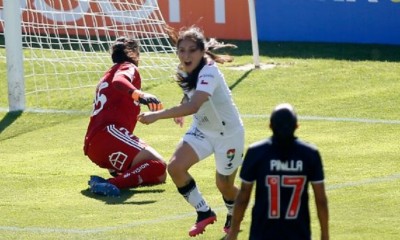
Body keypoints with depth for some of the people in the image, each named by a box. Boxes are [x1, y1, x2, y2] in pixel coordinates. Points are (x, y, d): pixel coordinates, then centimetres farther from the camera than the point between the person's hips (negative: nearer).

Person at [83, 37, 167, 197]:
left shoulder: (107, 74, 36)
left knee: (159, 176, 12)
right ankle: (110, 184, -40)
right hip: (109, 132, -10)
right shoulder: (128, 68, 8)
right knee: (158, 166, -26)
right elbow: (118, 81, -18)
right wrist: (141, 95, -36)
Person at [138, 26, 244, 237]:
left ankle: (234, 217, 41)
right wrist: (180, 112, 1)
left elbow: (193, 106, -50)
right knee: (175, 167, -13)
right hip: (202, 129, 7)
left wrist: (157, 115, -55)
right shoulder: (185, 72, -8)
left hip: (228, 133, -7)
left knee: (224, 184, 6)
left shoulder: (209, 73, -34)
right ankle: (204, 213, 6)